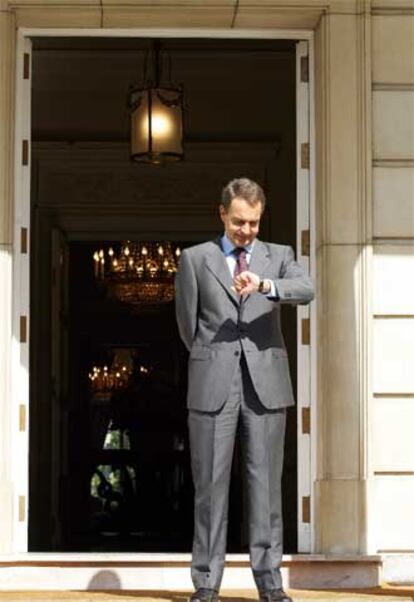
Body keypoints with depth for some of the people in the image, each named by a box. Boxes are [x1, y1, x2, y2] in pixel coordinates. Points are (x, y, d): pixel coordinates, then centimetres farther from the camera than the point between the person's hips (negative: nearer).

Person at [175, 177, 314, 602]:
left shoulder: (278, 256, 12)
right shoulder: (195, 258, 10)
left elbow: (306, 290, -9)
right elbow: (188, 322, 13)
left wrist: (265, 285, -26)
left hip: (265, 383, 1)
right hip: (212, 386, -1)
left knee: (266, 482, 1)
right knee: (210, 484, 0)